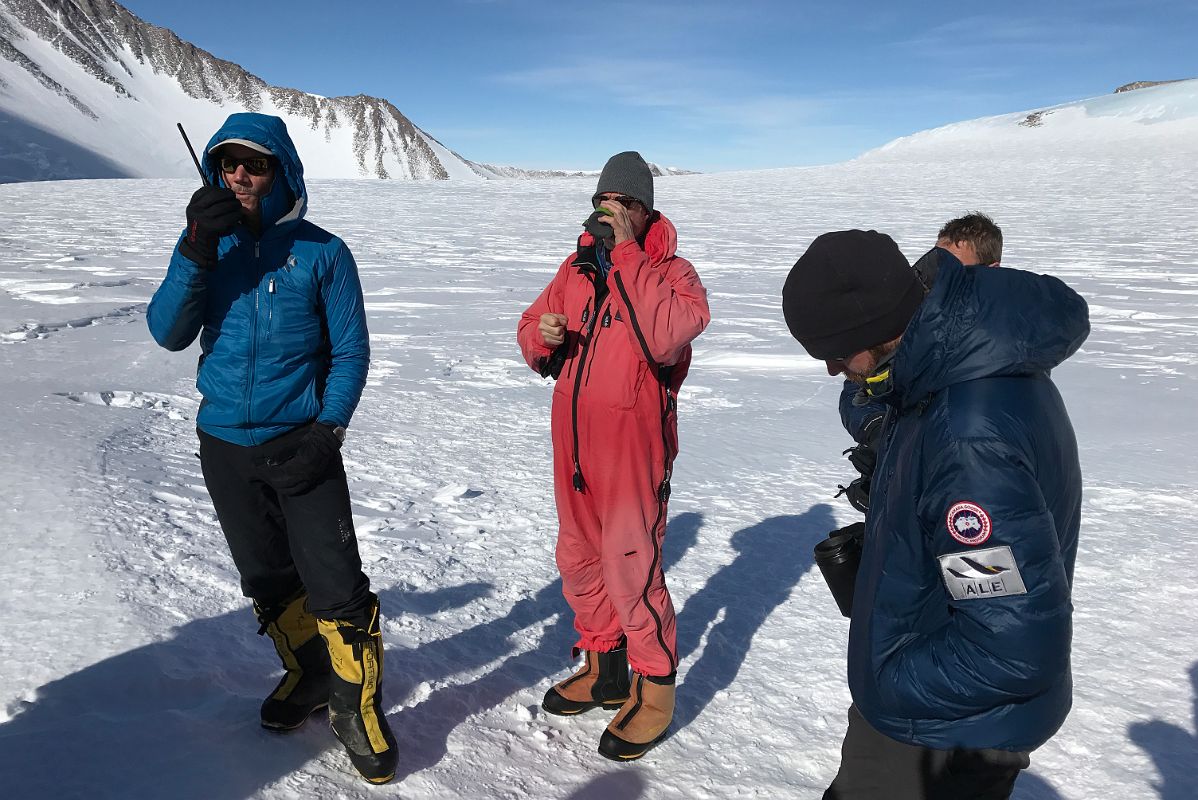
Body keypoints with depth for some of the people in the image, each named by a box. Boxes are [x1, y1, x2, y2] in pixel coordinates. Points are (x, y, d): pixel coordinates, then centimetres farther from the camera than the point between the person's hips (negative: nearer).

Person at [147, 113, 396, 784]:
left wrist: (328, 429, -15)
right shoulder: (210, 244, 4)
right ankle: (309, 674, 38)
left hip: (301, 444, -4)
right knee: (268, 581, 17)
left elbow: (351, 351, -4)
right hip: (224, 443, 4)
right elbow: (168, 333, -6)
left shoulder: (321, 251, -5)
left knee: (336, 587, -5)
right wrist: (196, 251, -19)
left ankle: (357, 703, 15)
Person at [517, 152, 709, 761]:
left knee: (630, 566, -3)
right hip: (572, 439, 7)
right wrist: (543, 335, -7)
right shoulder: (576, 267, 11)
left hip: (633, 442, -6)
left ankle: (655, 687, 20)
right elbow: (532, 331, 17)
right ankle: (604, 667, 37)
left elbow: (666, 337, -28)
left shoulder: (672, 271, -7)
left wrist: (625, 253, -24)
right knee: (579, 559, 16)